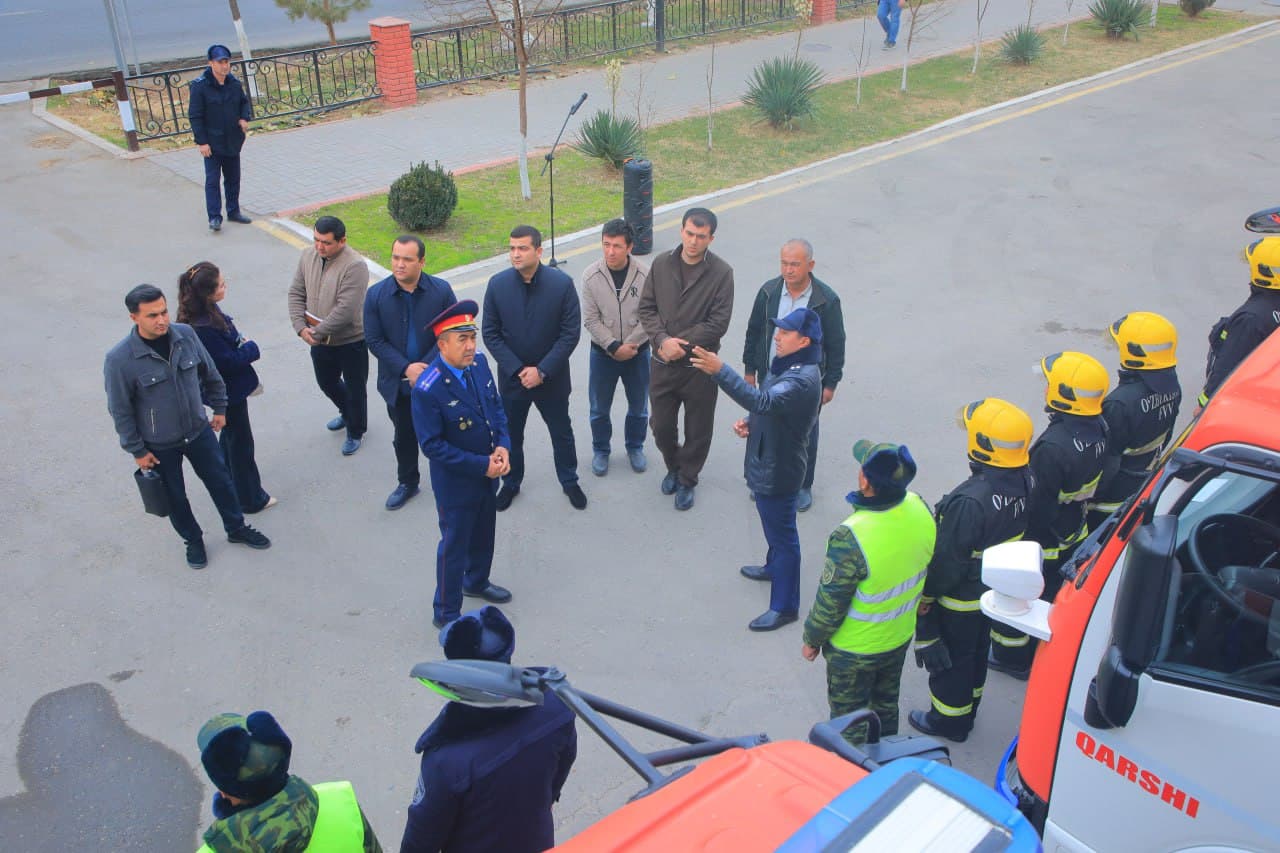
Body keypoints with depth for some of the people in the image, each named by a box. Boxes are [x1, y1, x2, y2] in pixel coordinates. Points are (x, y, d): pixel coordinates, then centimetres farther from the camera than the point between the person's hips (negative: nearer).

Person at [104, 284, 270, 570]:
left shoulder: (186, 334, -15)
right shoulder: (119, 360, -25)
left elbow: (211, 374, 2)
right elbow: (120, 411, -15)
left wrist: (219, 408, 10)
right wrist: (137, 450, -9)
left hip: (198, 431, 3)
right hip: (159, 446, -3)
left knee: (220, 480, 18)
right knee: (175, 497, 17)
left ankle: (236, 528, 42)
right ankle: (193, 541, 42)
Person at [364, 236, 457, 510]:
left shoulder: (441, 290, -12)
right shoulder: (376, 295, -11)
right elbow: (374, 341, -9)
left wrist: (427, 367, -17)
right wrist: (406, 368, -19)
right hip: (398, 382, 1)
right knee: (404, 436, 19)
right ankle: (407, 483, 40)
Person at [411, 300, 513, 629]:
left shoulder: (478, 363, -9)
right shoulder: (427, 389, -29)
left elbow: (495, 406, 4)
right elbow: (432, 445, -24)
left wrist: (503, 445, -11)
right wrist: (482, 465, -23)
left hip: (487, 472, 7)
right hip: (455, 481, -7)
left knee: (483, 534, 27)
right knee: (454, 545, 11)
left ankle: (476, 581, 54)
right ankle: (446, 613, 31)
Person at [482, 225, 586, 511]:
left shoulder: (562, 283, -16)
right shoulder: (498, 284, -11)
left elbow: (571, 333, -14)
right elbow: (490, 333, -6)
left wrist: (542, 370, -18)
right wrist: (517, 370, -14)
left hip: (552, 378, -1)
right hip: (512, 377, 1)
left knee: (562, 433, 17)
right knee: (511, 434, 18)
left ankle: (569, 481, 39)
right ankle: (511, 483, 40)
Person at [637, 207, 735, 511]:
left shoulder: (721, 273, -11)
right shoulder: (661, 264, -2)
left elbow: (718, 323, -13)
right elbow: (646, 308, 0)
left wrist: (680, 345, -16)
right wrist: (663, 340, -16)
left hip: (700, 366, -2)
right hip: (663, 363, 3)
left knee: (698, 430, 11)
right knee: (661, 426, 14)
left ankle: (687, 480, 34)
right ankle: (674, 466, 43)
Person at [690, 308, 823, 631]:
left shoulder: (803, 379, -30)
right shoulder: (787, 364, 3)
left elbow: (763, 400, -45)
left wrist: (719, 371, -52)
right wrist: (750, 422, -3)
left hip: (778, 470, -10)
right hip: (766, 462, 10)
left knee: (782, 534, 2)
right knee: (775, 526, 30)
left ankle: (784, 607, 15)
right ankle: (774, 567, 53)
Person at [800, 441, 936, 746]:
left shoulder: (851, 539, -39)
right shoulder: (919, 508, -18)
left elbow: (830, 603, -25)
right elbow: (926, 563, 0)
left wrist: (812, 640, -6)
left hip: (855, 649, -6)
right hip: (901, 636, 7)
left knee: (849, 718, 19)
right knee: (886, 702, 30)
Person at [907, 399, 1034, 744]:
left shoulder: (969, 502, -39)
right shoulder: (1024, 481, -13)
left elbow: (947, 562, -28)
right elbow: (1022, 534, 3)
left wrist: (926, 597, -13)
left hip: (959, 599, -8)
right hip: (995, 590, 8)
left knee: (950, 660, 16)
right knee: (977, 653, 27)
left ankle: (949, 721, 36)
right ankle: (967, 712, 48)